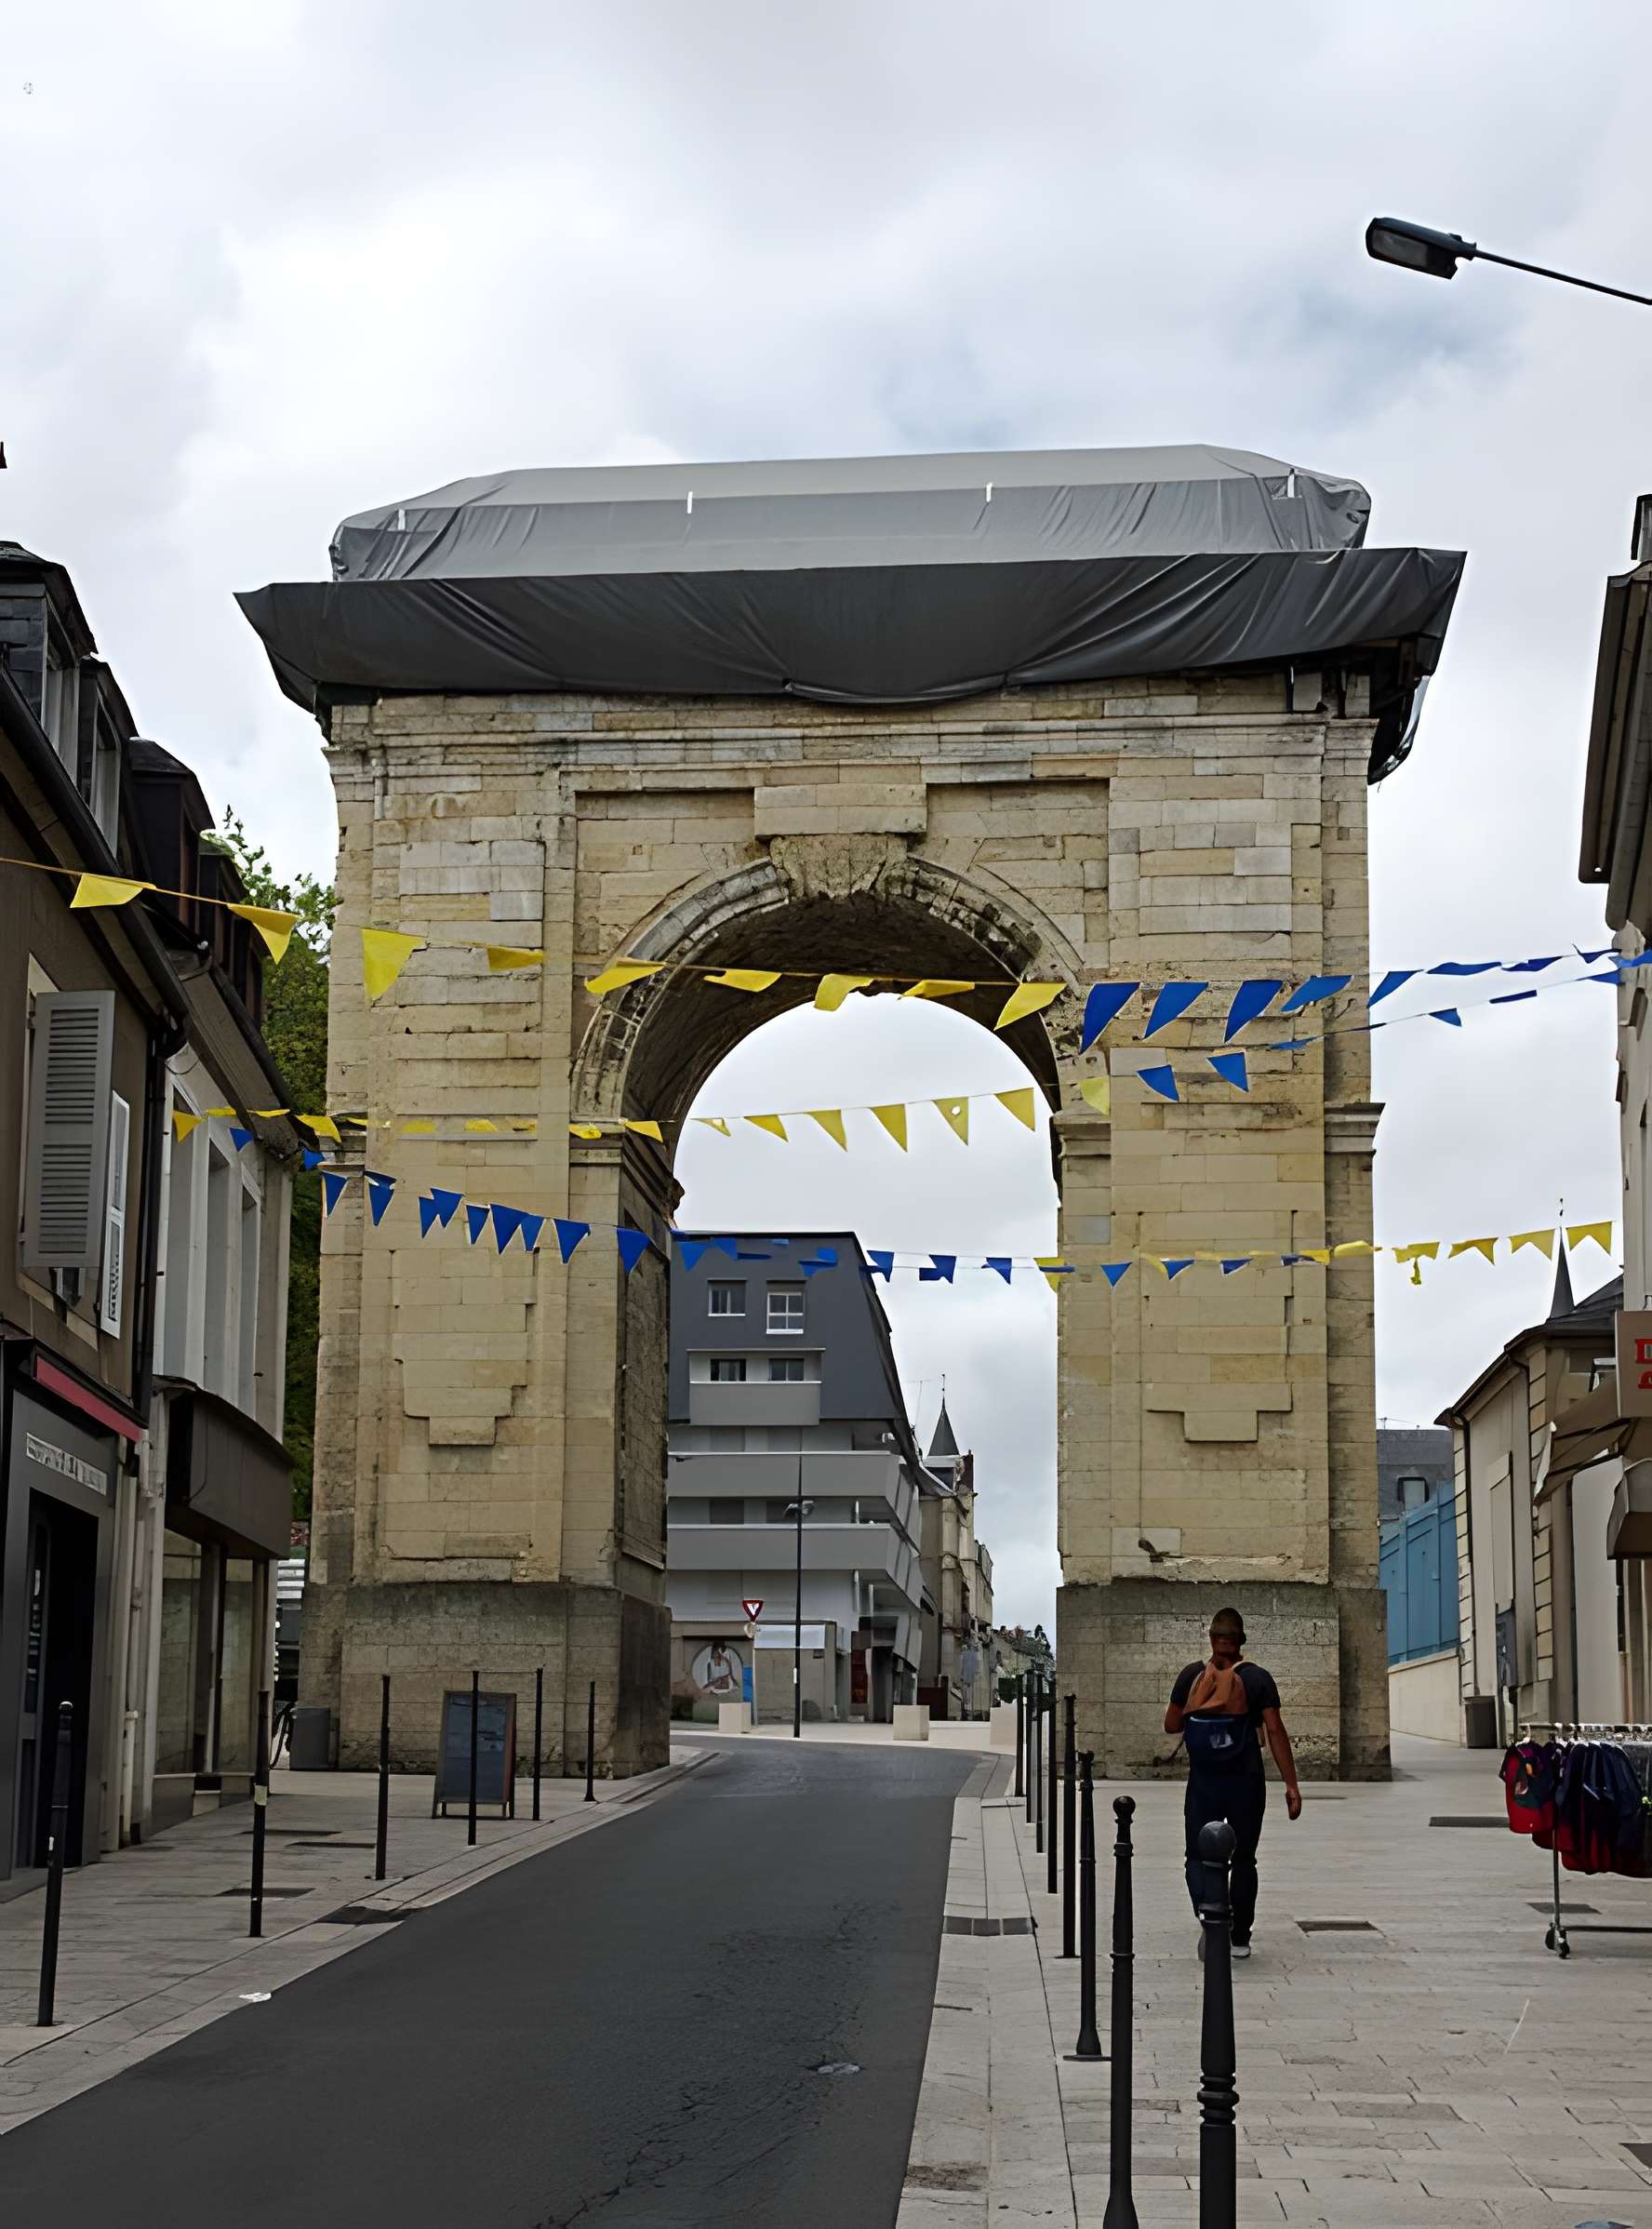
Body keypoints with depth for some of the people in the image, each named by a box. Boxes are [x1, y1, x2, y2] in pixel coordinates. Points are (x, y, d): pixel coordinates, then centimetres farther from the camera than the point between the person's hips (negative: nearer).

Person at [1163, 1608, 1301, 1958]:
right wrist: (1291, 1785, -8)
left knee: (1198, 1856, 7)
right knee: (1243, 1859, 15)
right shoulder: (1257, 1679, -4)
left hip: (1202, 1783, 0)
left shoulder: (1192, 1676, -2)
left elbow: (1171, 1725, 1)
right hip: (1247, 1783, 0)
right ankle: (1240, 1938, 18)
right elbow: (1275, 1732, -9)